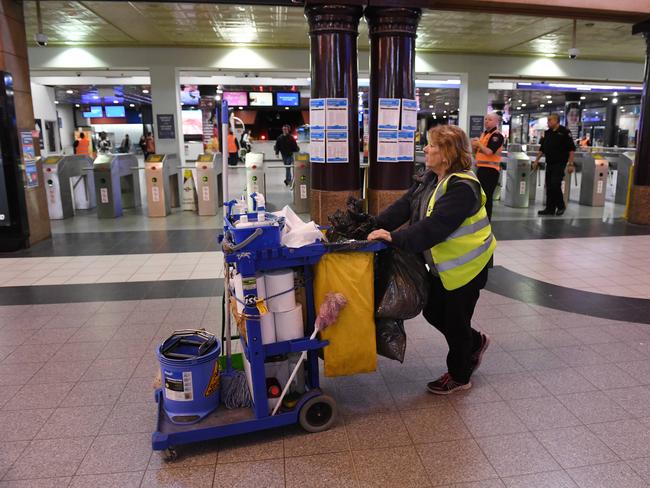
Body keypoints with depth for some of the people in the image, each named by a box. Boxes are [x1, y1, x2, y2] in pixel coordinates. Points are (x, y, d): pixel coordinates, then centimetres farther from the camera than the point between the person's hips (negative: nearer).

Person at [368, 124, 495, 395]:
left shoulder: (462, 187, -26)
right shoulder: (428, 179, 2)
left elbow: (435, 226, -35)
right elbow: (404, 207, -5)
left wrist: (396, 238, -36)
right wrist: (375, 227, -16)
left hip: (467, 265, -9)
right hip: (444, 265, 9)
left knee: (455, 321, 6)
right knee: (432, 311, 19)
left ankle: (459, 376, 30)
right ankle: (475, 342, 44)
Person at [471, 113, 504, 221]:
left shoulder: (497, 135, -11)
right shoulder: (483, 133, 17)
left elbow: (489, 152, -23)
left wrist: (479, 143, -10)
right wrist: (475, 146, 0)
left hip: (490, 170, -9)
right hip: (481, 168, 9)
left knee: (486, 196, -7)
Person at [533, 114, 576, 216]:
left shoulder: (564, 132, -8)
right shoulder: (547, 133, 11)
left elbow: (572, 149, -9)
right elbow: (542, 149, 18)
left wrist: (570, 164, -14)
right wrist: (536, 161, 13)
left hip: (560, 164, -6)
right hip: (549, 164, 6)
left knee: (555, 185, -11)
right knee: (549, 187, 6)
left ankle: (561, 206, 8)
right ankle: (550, 209, 12)